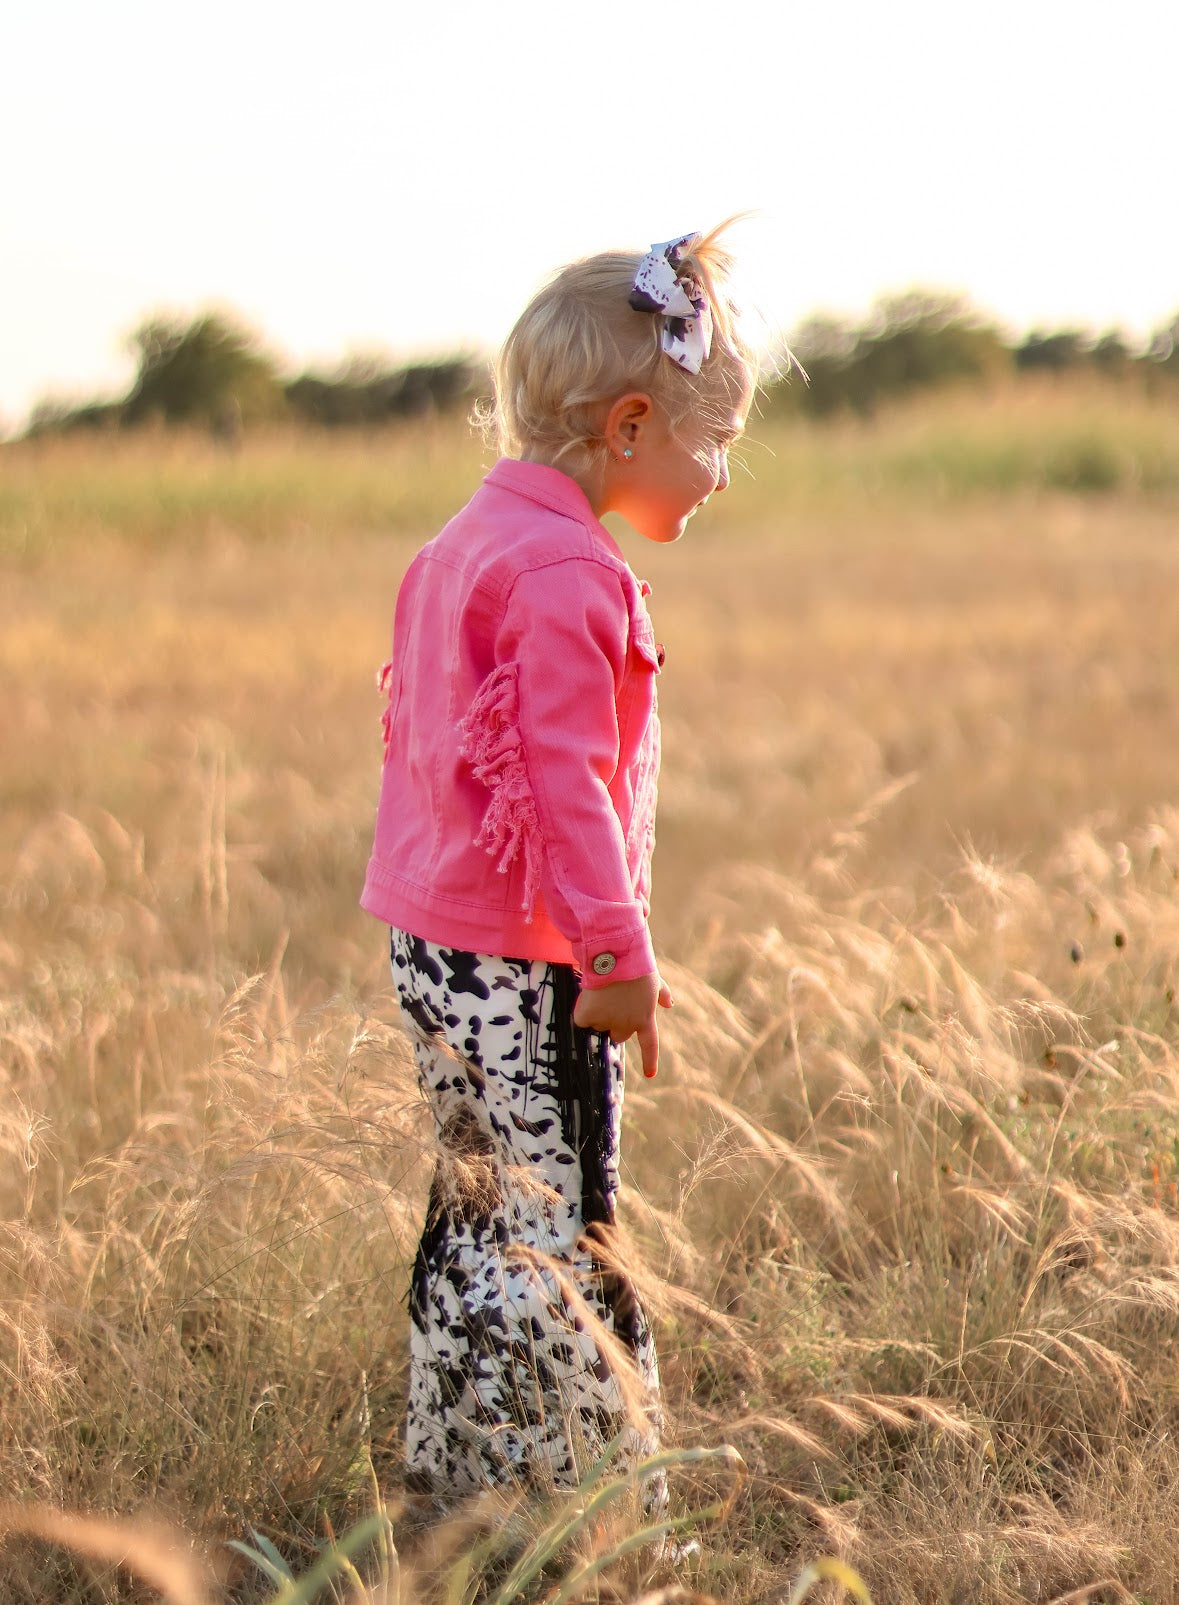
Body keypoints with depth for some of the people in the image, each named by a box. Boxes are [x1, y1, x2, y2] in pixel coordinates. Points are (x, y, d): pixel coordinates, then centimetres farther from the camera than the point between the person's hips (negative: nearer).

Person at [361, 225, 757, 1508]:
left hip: (433, 940, 10)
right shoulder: (566, 574, -17)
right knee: (551, 1236, -6)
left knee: (479, 1215, 16)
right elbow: (566, 777, -22)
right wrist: (617, 950, -21)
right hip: (524, 964, -10)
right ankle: (575, 1496, -2)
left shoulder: (461, 546, 14)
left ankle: (456, 1479, 23)